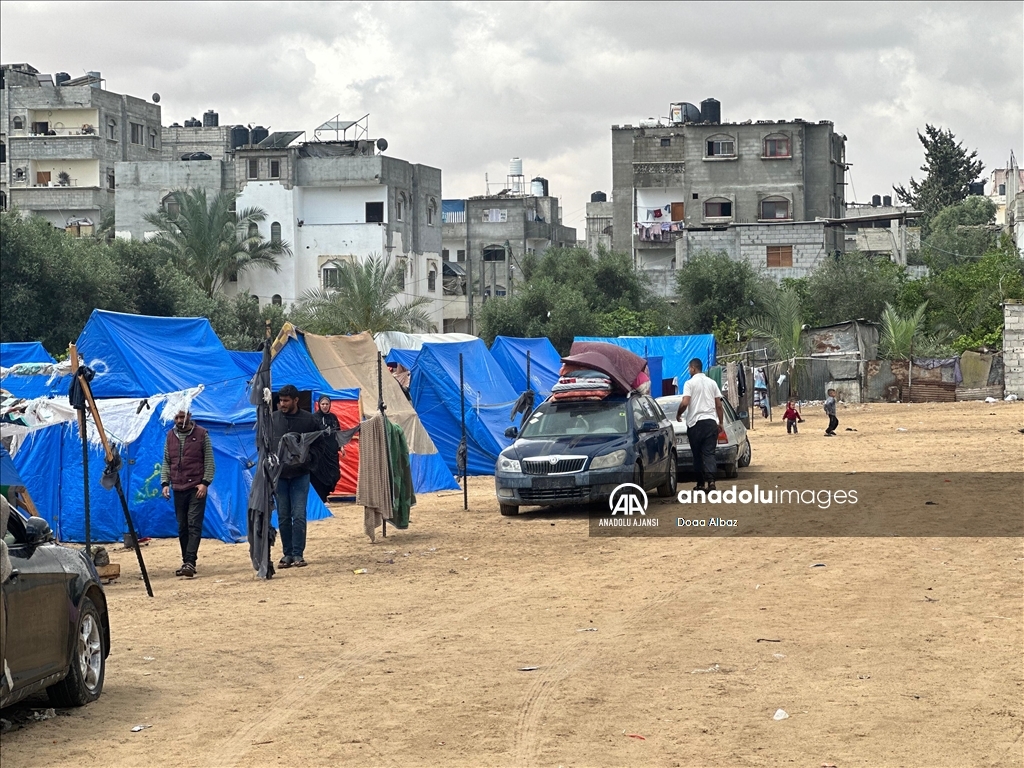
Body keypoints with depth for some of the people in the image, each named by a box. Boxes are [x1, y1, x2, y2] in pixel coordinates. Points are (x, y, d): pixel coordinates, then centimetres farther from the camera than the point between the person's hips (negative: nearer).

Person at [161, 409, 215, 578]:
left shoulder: (201, 434, 0)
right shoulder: (170, 436, 11)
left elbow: (209, 461, -1)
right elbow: (166, 462, 15)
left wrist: (205, 483, -11)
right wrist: (165, 483, 3)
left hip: (197, 488, -5)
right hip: (178, 488, 5)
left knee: (194, 525, -11)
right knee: (182, 527, 7)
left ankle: (190, 562, -18)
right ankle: (186, 562, 13)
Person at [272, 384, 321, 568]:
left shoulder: (309, 420, -2)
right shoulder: (273, 419, 1)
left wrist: (310, 462, 0)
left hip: (300, 474, -2)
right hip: (279, 474, 2)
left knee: (299, 515, -5)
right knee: (283, 517, 5)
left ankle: (298, 554, 0)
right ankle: (287, 553, 12)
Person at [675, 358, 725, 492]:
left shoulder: (690, 383, -4)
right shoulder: (712, 383, 11)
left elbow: (684, 403, -14)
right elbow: (719, 405, 10)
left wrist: (678, 414, 4)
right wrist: (720, 422, 17)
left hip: (695, 422, -3)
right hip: (711, 421, 3)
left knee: (697, 454, 7)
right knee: (709, 453, -1)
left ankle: (700, 483, 10)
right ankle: (711, 479, -20)